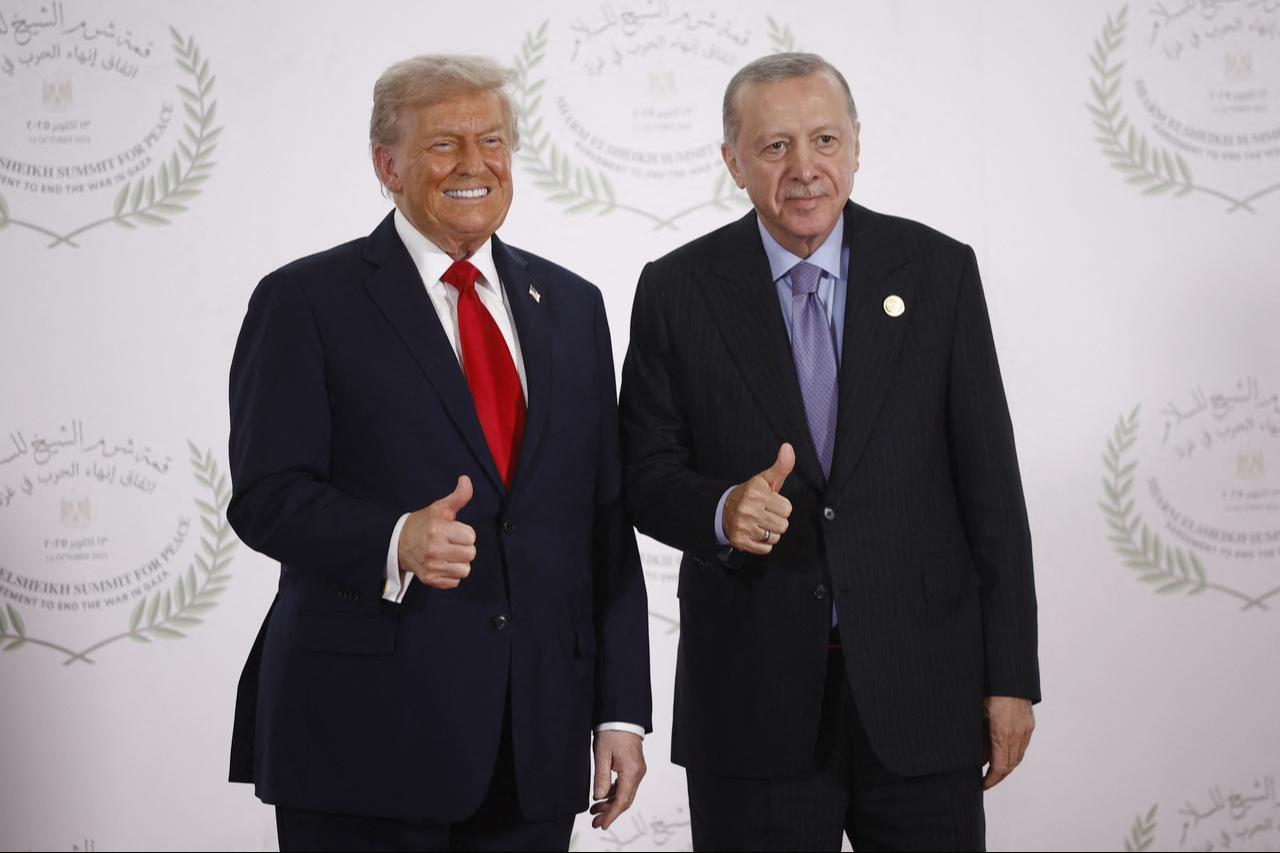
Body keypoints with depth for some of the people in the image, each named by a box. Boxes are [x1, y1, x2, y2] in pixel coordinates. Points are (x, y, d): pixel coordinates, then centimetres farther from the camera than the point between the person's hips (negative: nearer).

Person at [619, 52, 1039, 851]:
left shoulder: (939, 270, 1)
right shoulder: (678, 290, 1)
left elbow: (989, 480, 1)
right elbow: (646, 474, 3)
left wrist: (1011, 674, -1)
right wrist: (722, 509, -20)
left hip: (920, 691, 0)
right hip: (752, 698, 0)